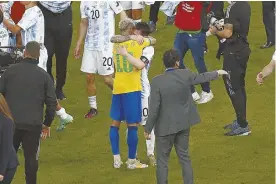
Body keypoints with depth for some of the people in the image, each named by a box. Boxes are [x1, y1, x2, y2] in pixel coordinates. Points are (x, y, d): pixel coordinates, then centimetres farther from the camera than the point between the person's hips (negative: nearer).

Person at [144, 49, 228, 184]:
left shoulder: (157, 82, -20)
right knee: (184, 157, 18)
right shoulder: (185, 75, -8)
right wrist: (217, 73, 34)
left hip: (165, 127, -4)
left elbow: (154, 108, -18)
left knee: (162, 161, 5)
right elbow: (201, 77, 13)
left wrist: (148, 129, -7)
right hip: (183, 124, 4)